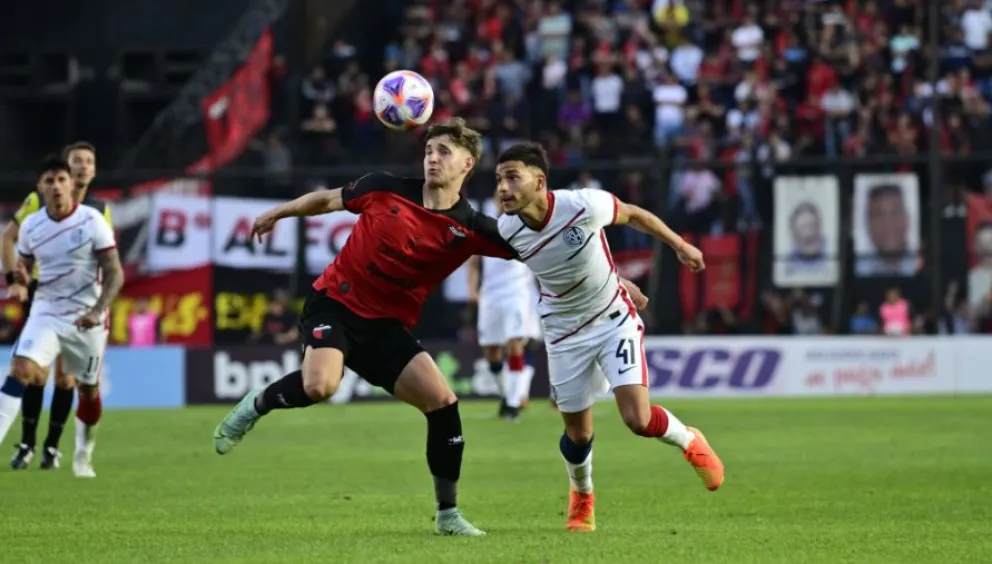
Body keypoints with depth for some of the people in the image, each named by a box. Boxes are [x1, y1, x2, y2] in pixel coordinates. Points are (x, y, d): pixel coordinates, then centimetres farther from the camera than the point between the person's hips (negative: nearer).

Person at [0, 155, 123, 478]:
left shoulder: (92, 221, -10)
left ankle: (83, 456, 33)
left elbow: (114, 273, -12)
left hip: (87, 321, -1)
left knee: (89, 390, 10)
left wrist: (97, 311, -25)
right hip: (46, 313, 1)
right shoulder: (31, 226, 0)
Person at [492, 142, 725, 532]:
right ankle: (581, 496, 41)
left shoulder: (583, 206, -29)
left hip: (615, 320, -2)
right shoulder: (506, 231, -18)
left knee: (638, 419, -16)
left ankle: (690, 442, 19)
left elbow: (632, 215, -7)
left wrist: (680, 245, 2)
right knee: (578, 434, 8)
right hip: (565, 335, 2)